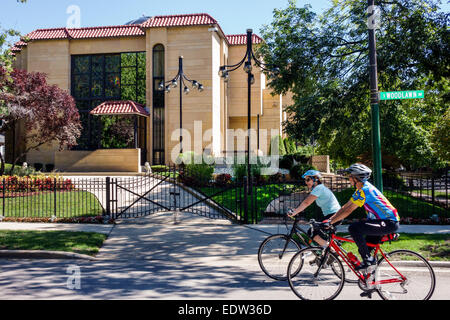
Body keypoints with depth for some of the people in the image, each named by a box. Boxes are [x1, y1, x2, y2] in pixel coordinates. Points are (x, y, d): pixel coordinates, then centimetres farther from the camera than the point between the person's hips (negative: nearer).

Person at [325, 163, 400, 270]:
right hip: (385, 221, 10)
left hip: (389, 223, -10)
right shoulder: (361, 189, 13)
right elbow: (345, 206, 15)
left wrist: (330, 222, -16)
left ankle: (368, 259, -13)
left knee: (354, 228, -21)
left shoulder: (365, 190, -18)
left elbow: (348, 211, -20)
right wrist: (330, 219, 10)